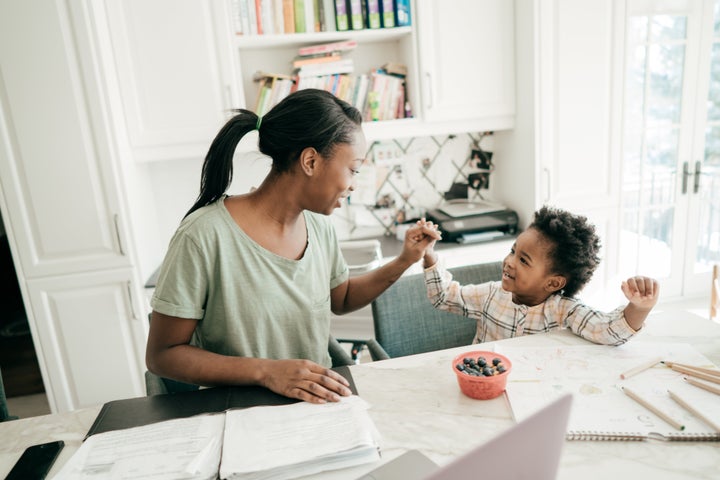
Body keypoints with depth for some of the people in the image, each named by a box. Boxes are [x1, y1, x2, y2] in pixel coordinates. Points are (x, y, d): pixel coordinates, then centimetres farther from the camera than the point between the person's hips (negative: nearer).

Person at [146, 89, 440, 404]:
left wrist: (403, 262, 5)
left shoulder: (319, 226, -1)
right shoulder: (204, 236, -21)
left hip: (317, 403, 5)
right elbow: (161, 355, -14)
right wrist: (266, 371, -26)